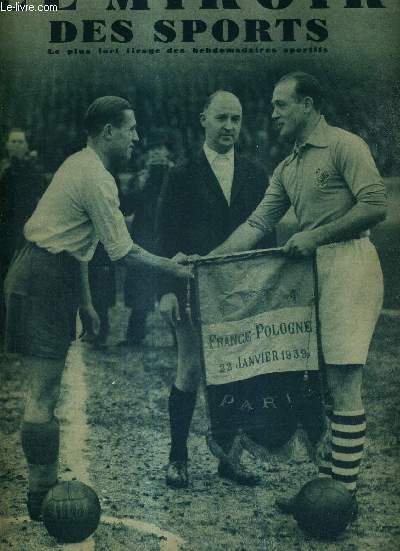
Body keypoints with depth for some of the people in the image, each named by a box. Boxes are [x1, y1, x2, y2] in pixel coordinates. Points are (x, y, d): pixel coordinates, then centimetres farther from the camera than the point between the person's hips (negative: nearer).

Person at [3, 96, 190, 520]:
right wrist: (174, 267, -5)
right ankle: (41, 495, 7)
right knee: (43, 393, -4)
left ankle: (44, 486, 24)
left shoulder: (81, 165, 16)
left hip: (45, 275, 10)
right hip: (43, 282, -10)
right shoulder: (96, 177, -15)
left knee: (46, 389, 14)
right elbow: (123, 253, -18)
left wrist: (85, 299, 22)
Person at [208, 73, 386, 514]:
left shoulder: (344, 145, -3)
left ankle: (345, 491, 4)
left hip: (348, 266, -8)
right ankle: (328, 479, 19)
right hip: (313, 270, 8)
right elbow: (257, 224, 15)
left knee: (343, 383, -6)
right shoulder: (287, 168, 19)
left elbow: (375, 205, -12)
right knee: (326, 382, 10)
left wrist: (316, 234, -13)